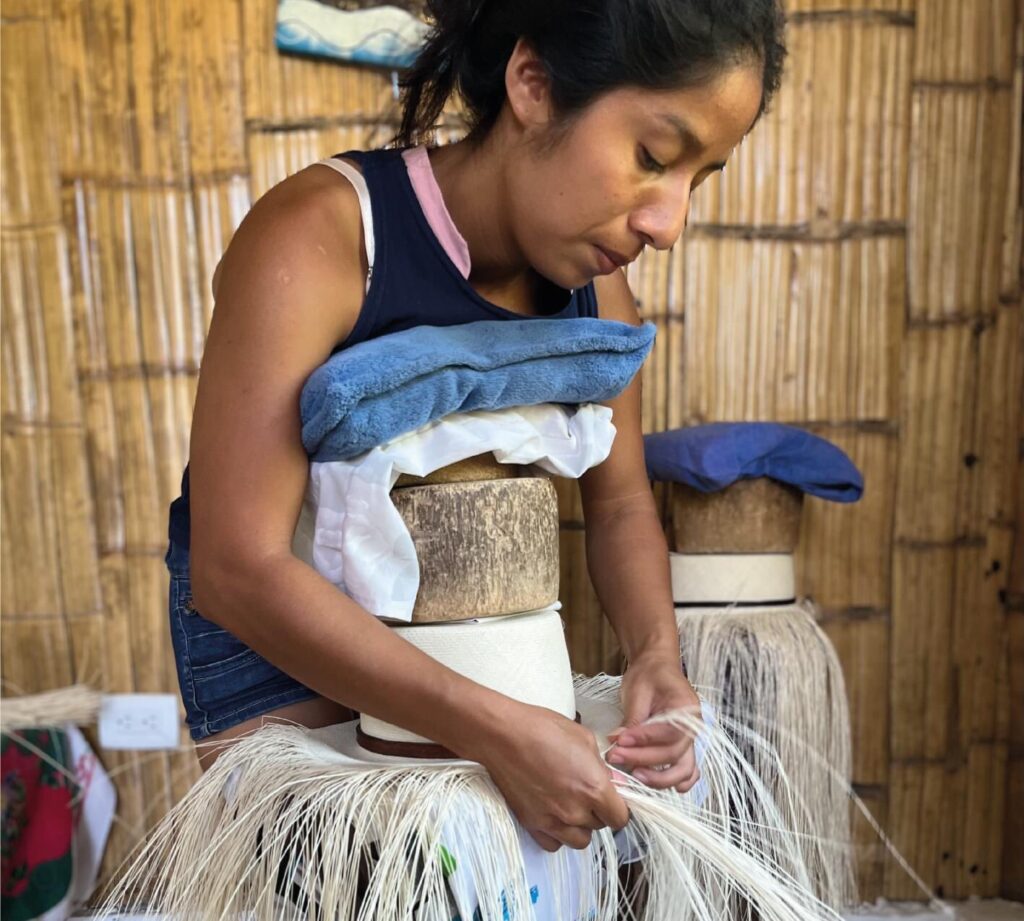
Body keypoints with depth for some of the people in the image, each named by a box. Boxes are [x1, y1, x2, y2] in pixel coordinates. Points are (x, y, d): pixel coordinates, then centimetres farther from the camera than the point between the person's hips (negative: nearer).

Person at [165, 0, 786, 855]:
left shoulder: (595, 280, -9)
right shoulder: (316, 237, -28)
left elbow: (619, 504, -1)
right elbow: (238, 569, -31)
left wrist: (657, 652, -21)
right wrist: (497, 729, -36)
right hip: (268, 617, -4)